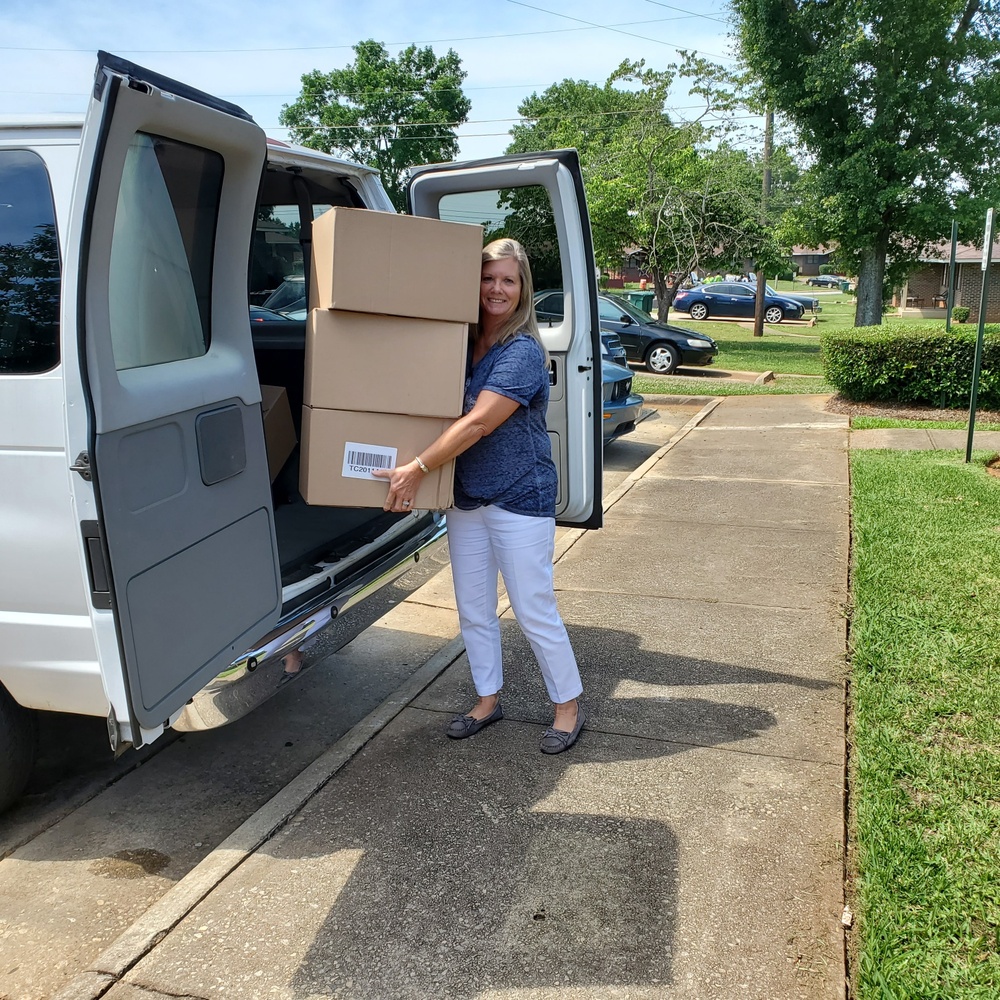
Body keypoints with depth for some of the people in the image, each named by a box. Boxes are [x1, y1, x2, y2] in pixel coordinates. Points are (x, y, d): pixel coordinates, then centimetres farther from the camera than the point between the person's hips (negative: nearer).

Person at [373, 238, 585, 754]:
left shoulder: (523, 352, -16)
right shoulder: (462, 344, 6)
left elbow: (478, 423, -24)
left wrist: (417, 469, -26)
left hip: (520, 500, -7)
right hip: (466, 499, 7)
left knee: (535, 612, 2)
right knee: (473, 611, 14)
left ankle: (568, 706, 20)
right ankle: (487, 701, 32)